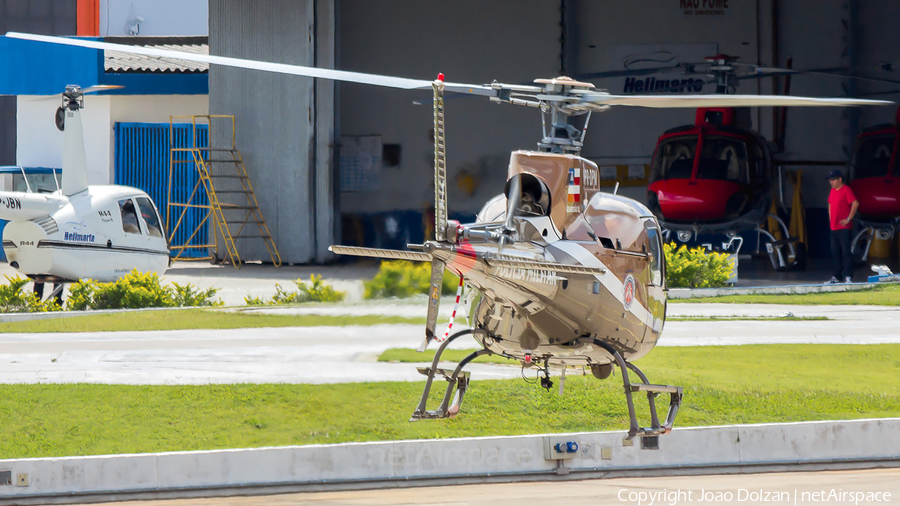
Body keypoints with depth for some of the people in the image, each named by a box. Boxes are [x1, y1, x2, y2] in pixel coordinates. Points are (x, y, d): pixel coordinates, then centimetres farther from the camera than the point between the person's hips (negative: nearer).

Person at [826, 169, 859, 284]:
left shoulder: (846, 190, -9)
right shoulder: (833, 191, 17)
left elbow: (855, 204, -17)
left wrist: (848, 219, -16)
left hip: (844, 227, -8)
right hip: (834, 227, 8)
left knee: (846, 252, -9)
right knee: (835, 253, 9)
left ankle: (848, 277, -10)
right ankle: (835, 277, 14)